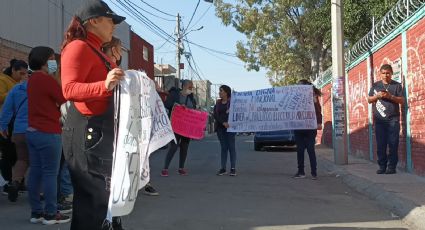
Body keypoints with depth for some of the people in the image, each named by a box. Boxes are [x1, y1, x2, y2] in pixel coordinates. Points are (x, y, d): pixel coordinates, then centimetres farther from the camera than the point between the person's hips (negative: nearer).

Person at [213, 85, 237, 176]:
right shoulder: (218, 103, 12)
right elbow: (215, 115, 1)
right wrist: (223, 122, -13)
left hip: (230, 126, -4)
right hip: (220, 127, 4)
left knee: (231, 146, -3)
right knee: (223, 147, 6)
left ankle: (233, 168, -2)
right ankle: (223, 168, 7)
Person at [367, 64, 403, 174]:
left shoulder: (397, 85, 6)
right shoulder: (375, 85, 12)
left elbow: (402, 100, 1)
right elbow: (369, 100, 11)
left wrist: (390, 96, -15)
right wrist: (377, 96, -8)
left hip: (393, 119, -2)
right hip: (379, 120, 2)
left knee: (393, 144, -3)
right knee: (380, 144, 2)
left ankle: (392, 166, 1)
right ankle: (382, 166, 8)